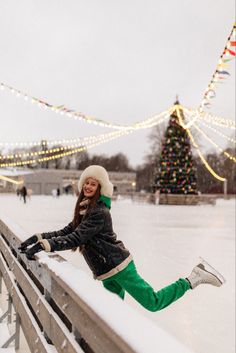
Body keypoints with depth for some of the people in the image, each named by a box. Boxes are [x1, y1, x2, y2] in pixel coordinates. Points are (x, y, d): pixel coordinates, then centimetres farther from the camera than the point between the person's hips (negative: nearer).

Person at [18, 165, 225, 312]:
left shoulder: (99, 212, -21)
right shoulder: (84, 210, 9)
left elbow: (76, 238, -29)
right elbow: (66, 232, 7)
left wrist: (45, 245, -34)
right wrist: (38, 238, -4)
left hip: (118, 266, -8)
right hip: (106, 273, 8)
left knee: (153, 303, 1)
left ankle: (193, 278, 12)